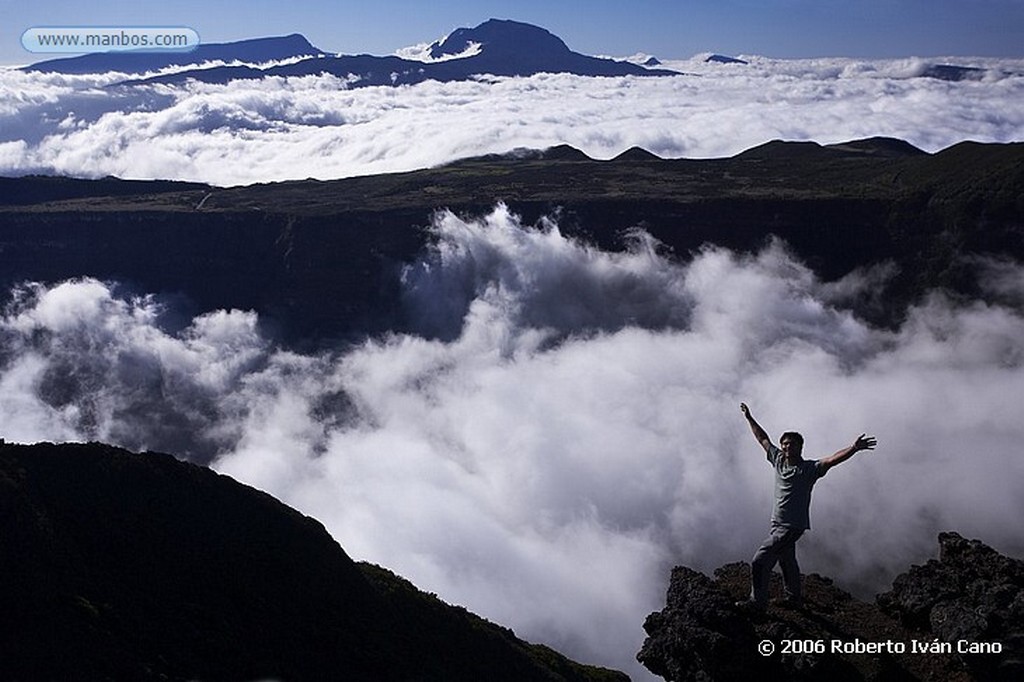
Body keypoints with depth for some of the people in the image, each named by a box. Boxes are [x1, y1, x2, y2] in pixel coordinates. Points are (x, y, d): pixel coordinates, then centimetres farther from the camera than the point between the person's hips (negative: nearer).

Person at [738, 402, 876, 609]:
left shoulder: (809, 468, -12)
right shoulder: (779, 460, 5)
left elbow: (833, 460, -25)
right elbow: (763, 439, 16)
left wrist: (854, 448, -39)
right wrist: (749, 418, 21)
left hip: (792, 526, -7)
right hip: (779, 524, 7)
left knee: (759, 561, -12)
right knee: (787, 562, 22)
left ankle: (758, 600, -1)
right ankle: (794, 597, 39)